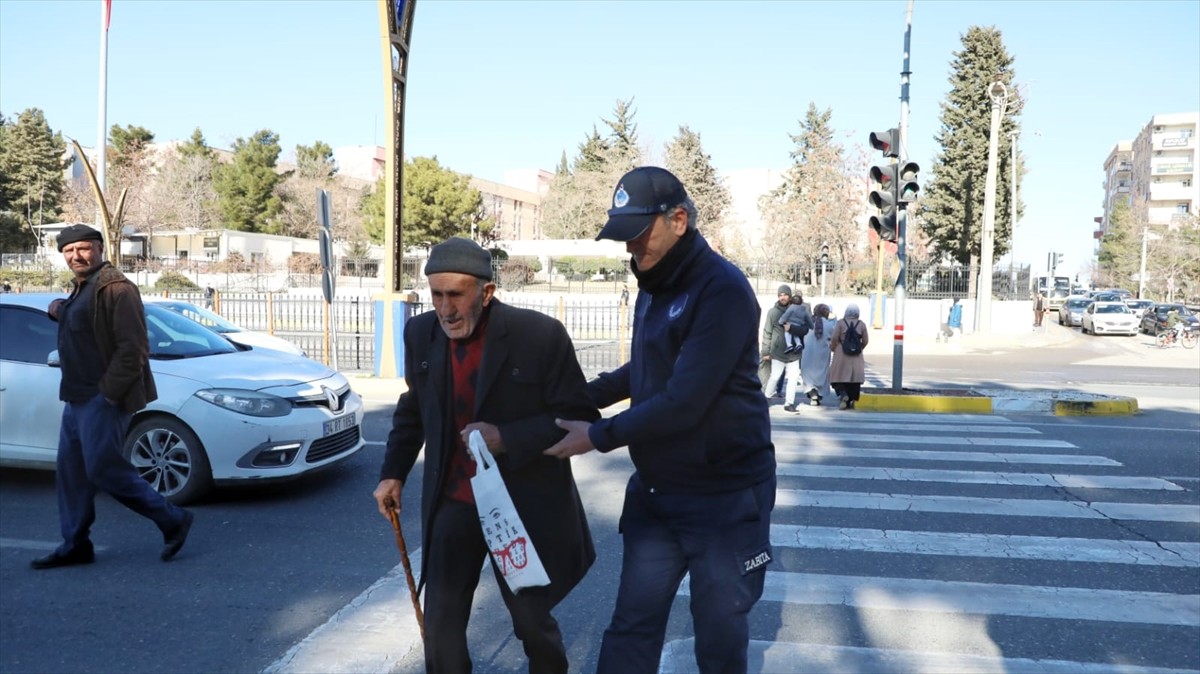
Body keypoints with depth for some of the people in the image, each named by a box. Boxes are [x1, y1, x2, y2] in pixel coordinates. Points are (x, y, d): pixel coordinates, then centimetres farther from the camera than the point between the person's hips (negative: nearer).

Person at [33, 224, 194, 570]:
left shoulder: (115, 288, -15)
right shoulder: (80, 289, 15)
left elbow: (133, 348, -21)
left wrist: (109, 392, -20)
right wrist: (59, 309, 9)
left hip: (103, 398, -10)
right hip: (78, 398, 10)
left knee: (104, 470, -9)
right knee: (70, 471, 12)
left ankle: (173, 520, 2)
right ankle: (75, 544, 22)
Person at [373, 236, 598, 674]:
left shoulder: (541, 334, -18)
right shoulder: (420, 334, -3)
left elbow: (581, 418, -15)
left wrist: (506, 438, -26)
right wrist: (393, 472, 12)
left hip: (524, 505, -3)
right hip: (452, 503, 4)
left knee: (533, 622, 14)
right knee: (440, 626, 7)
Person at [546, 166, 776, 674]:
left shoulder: (723, 290, -20)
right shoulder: (655, 285, 8)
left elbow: (683, 402, -25)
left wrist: (597, 437, -16)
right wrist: (584, 395, 9)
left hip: (724, 496, -7)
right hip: (654, 491, 8)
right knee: (632, 626, 11)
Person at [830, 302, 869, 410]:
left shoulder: (840, 323, -6)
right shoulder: (861, 324, 0)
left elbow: (835, 338, -11)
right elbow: (865, 341, 3)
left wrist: (832, 348, 7)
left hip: (841, 354, -2)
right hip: (856, 356, 2)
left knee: (838, 377, 5)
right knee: (854, 377, 9)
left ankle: (842, 393, -20)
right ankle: (851, 401, 11)